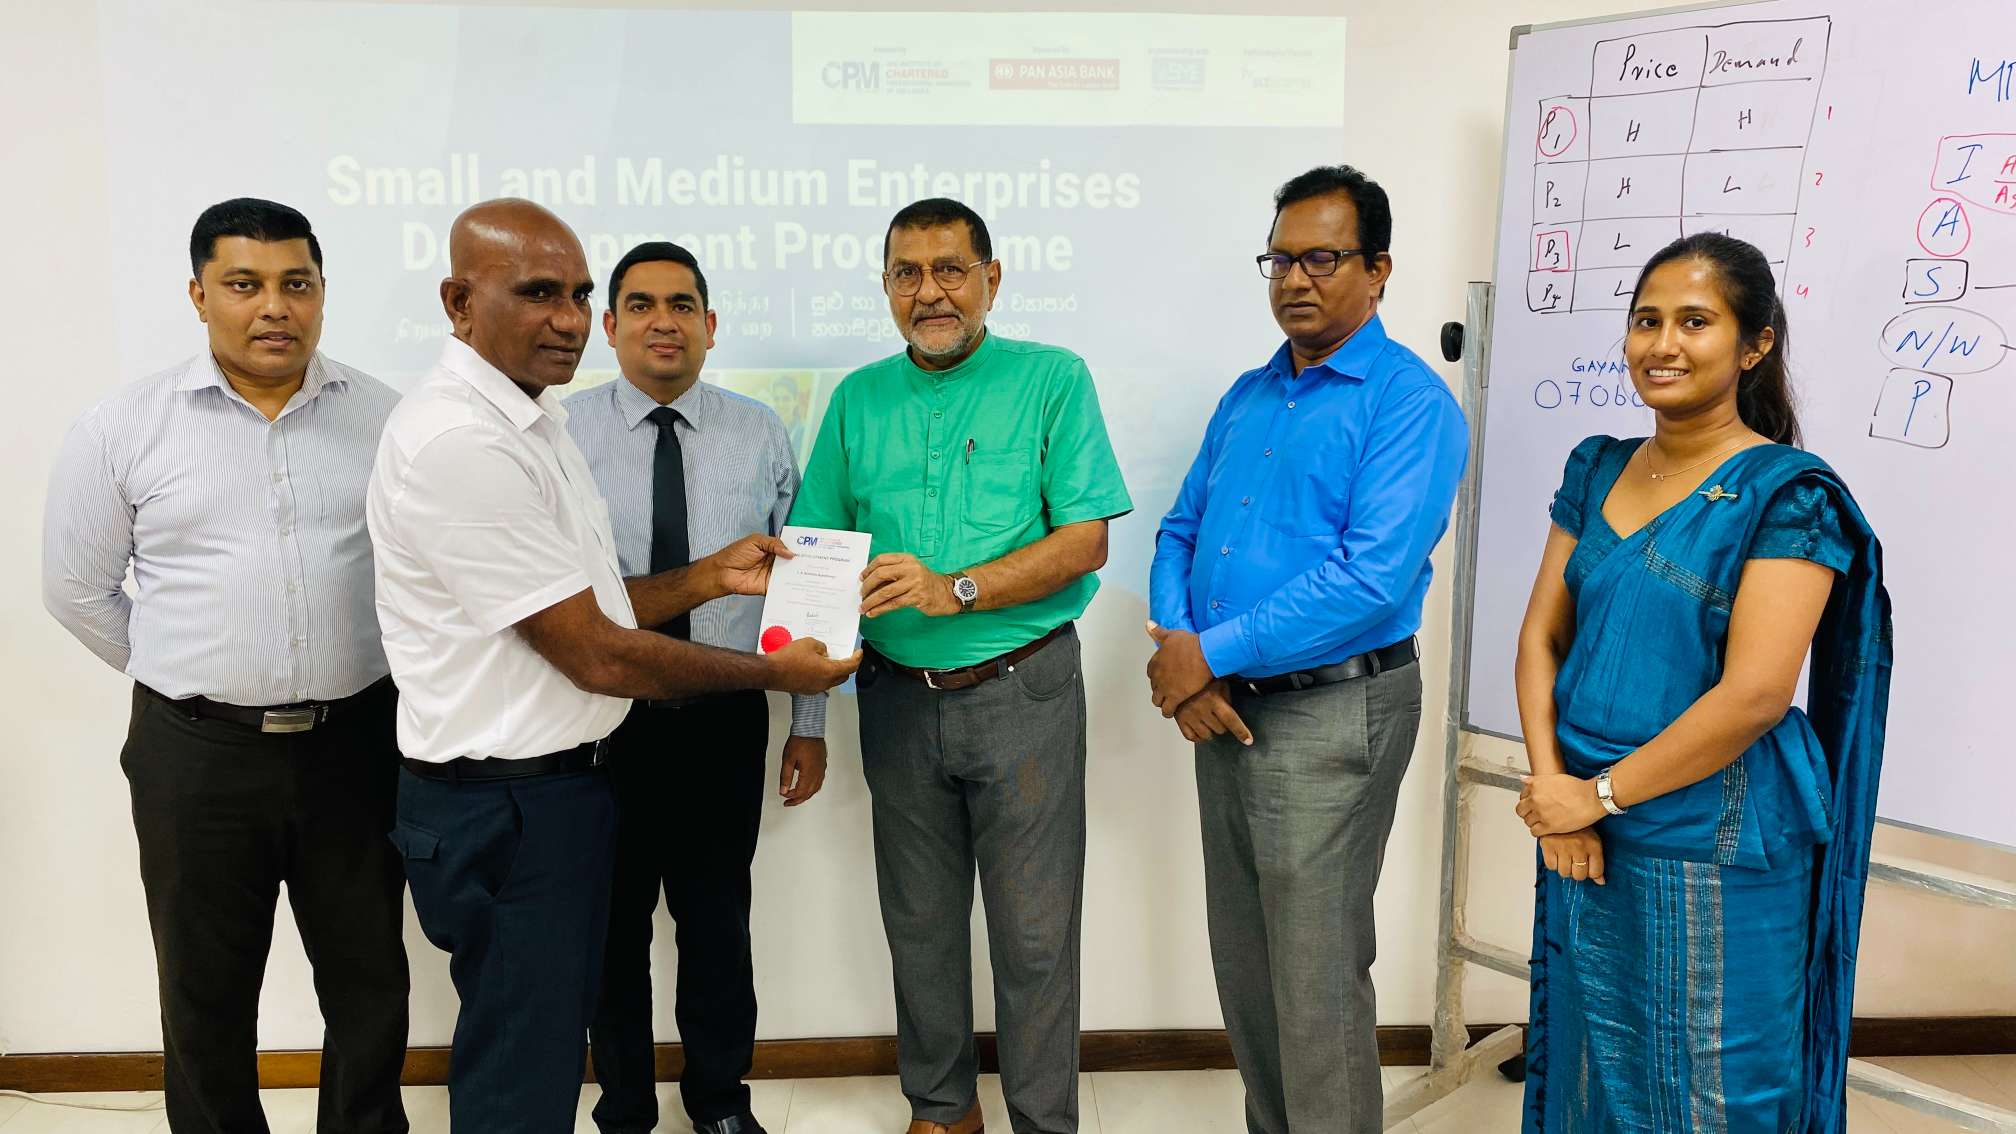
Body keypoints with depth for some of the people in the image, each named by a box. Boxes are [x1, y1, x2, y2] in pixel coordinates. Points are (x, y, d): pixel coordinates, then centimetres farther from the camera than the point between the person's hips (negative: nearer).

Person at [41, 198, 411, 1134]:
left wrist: (380, 676, 6)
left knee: (369, 985, 13)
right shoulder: (124, 427, -2)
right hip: (197, 756, 0)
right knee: (206, 997, 15)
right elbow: (78, 588, 7)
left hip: (356, 744, 1)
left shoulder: (385, 417, -1)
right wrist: (180, 679, 7)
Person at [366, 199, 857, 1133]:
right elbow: (596, 655, -21)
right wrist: (772, 672, -11)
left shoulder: (533, 417, 9)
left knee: (548, 1046, 24)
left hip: (555, 783, 10)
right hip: (507, 809, -10)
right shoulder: (457, 442, -23)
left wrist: (710, 577, 1)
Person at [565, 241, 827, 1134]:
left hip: (726, 720, 1)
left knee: (718, 918, 14)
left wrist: (809, 722, 2)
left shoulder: (760, 436, 0)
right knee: (612, 922, 14)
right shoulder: (561, 434, -3)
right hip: (603, 721, 0)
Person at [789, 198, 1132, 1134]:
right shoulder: (858, 399, 8)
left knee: (1034, 932, 3)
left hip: (1023, 693, -4)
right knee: (920, 923, 15)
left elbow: (1085, 541, -11)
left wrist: (955, 589, -23)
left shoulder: (1053, 379, -3)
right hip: (899, 696, 4)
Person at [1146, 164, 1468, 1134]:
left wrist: (1209, 655, -18)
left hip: (1330, 714, -7)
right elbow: (1181, 532, 12)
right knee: (1241, 960, 18)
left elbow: (1373, 580, -23)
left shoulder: (1409, 403, -12)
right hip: (1224, 707, 8)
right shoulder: (1247, 397, 12)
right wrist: (1178, 657, -7)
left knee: (1316, 981, 1)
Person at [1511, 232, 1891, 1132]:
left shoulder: (1788, 493, -12)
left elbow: (1754, 694, -20)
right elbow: (1542, 635, 4)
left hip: (1713, 848, -5)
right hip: (1584, 835, 5)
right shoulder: (1597, 468, 6)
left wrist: (1602, 793, -14)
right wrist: (1552, 786, -9)